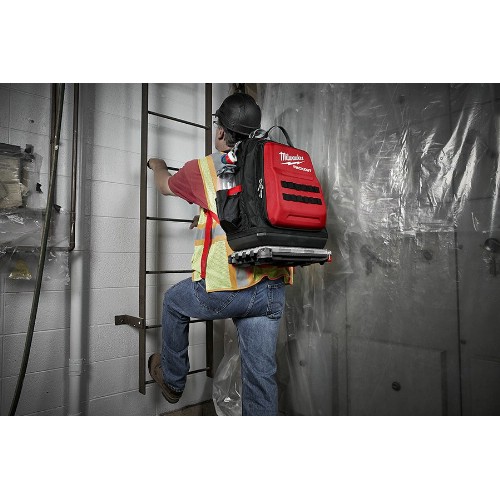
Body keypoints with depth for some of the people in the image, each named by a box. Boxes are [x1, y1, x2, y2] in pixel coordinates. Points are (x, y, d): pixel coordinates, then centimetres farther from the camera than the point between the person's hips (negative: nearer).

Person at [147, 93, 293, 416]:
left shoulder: (203, 168, 1)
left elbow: (165, 186, 22)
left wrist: (157, 166, 46)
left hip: (224, 289, -3)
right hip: (272, 291, 4)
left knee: (174, 301, 27)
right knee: (261, 375, 12)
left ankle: (172, 380, 45)